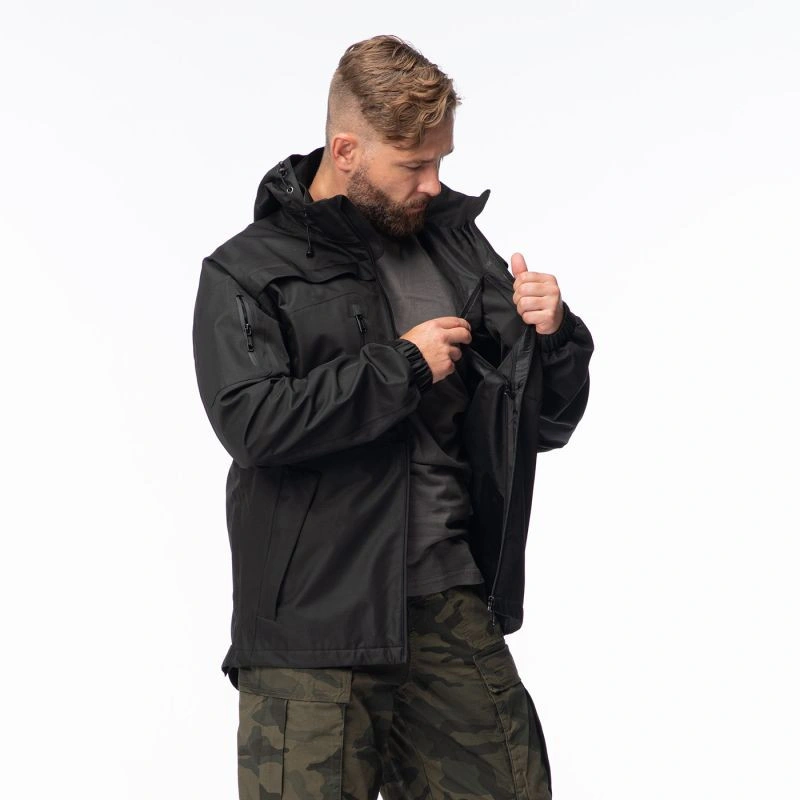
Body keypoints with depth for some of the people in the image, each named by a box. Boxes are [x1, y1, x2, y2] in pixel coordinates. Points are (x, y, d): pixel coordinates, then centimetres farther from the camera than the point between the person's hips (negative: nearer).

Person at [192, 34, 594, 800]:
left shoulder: (456, 246, 13)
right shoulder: (247, 274, 0)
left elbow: (545, 422, 15)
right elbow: (253, 420, -19)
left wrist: (552, 336, -6)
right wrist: (402, 365, -12)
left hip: (453, 608, 4)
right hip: (316, 620, -4)